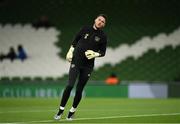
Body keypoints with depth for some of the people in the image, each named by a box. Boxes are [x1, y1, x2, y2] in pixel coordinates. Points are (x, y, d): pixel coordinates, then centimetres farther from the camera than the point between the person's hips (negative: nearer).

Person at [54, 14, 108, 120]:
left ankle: (72, 111, 18)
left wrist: (95, 54, -12)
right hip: (76, 61, 0)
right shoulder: (86, 29, 5)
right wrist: (70, 51, 7)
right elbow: (76, 40, 17)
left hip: (88, 66, 0)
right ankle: (61, 110, -6)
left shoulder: (103, 36, 3)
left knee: (79, 90, 1)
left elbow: (103, 52, 7)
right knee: (70, 85, -13)